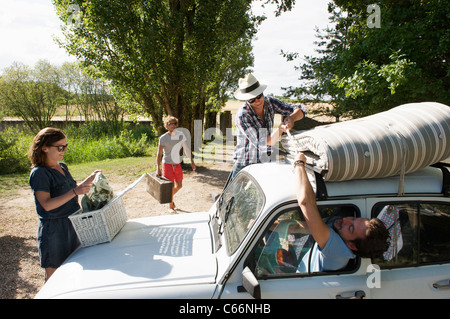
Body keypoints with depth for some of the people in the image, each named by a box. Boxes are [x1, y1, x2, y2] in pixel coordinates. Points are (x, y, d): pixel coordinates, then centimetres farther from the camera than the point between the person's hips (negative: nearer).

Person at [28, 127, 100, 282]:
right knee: (53, 272, 5)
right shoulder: (39, 173, -15)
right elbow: (47, 204, -23)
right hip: (53, 230, -7)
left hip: (71, 225, 7)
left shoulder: (62, 167, 9)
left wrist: (89, 179, 9)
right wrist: (74, 192, -31)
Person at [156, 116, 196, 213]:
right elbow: (159, 154, -13)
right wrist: (158, 168, -22)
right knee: (171, 186, -3)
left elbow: (186, 149, 7)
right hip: (167, 164, -5)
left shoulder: (181, 135, 0)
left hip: (177, 164, 5)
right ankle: (171, 206, 15)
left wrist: (192, 162, 6)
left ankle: (170, 197, 40)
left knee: (179, 185, 11)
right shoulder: (163, 138, -12)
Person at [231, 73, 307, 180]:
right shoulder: (242, 115, -21)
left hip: (266, 162, 5)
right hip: (245, 166, -4)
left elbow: (300, 110, -1)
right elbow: (262, 144, -24)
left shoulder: (269, 102, -4)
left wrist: (292, 118, -23)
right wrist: (280, 129, -37)